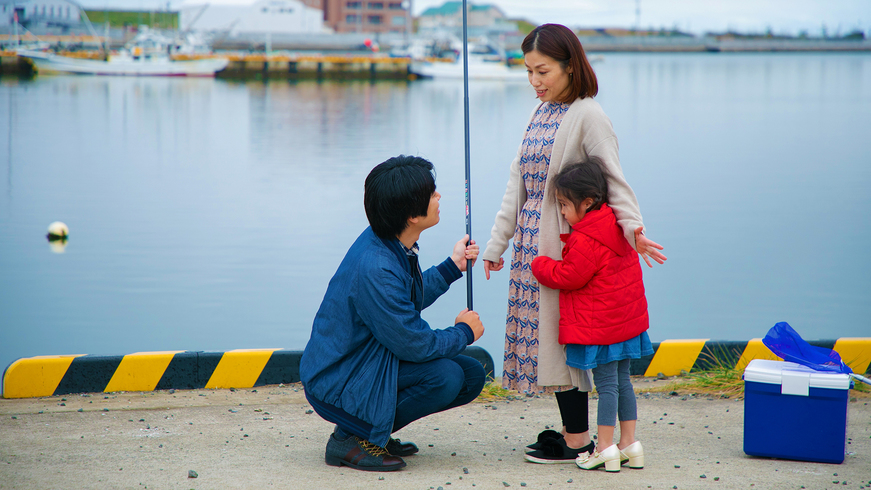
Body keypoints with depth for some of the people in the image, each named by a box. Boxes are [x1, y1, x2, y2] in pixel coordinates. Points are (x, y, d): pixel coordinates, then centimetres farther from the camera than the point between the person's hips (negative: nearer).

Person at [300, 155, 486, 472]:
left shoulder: (393, 244, 0)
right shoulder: (375, 267, -30)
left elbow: (408, 301, 20)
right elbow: (413, 344, -23)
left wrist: (453, 266, 16)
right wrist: (464, 332, -6)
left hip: (375, 358, 10)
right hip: (337, 381, -10)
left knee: (472, 375, 3)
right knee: (445, 376, -26)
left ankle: (374, 429, 11)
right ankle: (352, 437, -11)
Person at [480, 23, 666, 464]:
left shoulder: (587, 115, -10)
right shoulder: (540, 113, 14)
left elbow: (613, 179, -13)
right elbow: (518, 182, 16)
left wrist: (632, 227, -28)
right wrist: (497, 243, 16)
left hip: (565, 240, -8)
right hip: (532, 239, 8)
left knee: (560, 332, -6)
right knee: (543, 332, 8)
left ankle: (578, 441, 1)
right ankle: (573, 429, 17)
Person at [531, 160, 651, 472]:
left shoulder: (586, 242, -22)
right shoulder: (614, 226, 7)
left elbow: (568, 277, -15)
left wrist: (539, 265, -2)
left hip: (599, 326, -9)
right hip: (626, 319, 9)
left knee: (606, 384, -4)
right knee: (621, 381, 14)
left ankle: (605, 450, 1)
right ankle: (630, 445, 18)